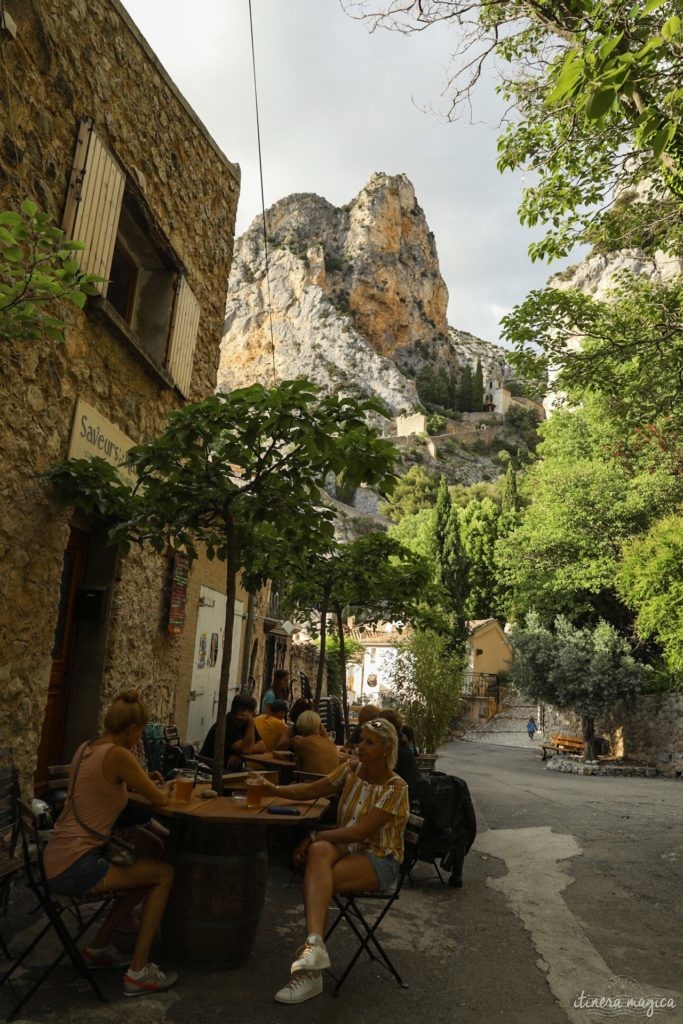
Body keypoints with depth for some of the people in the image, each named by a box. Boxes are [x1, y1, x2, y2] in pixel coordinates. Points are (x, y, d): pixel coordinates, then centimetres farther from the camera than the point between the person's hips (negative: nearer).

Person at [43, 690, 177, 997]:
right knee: (164, 873, 2)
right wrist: (165, 790, 15)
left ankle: (98, 948, 32)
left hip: (58, 862, 9)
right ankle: (138, 972, 5)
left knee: (146, 873, 22)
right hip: (75, 867, -9)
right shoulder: (118, 755, -18)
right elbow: (158, 799, -7)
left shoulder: (85, 749, 8)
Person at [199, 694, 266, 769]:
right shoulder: (224, 726, -21)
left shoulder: (247, 724, 2)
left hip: (232, 770, 7)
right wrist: (251, 722, -26)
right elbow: (246, 749, -26)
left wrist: (240, 753, -22)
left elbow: (262, 747, -8)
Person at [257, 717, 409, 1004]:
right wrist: (275, 789, -16)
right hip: (346, 847, 5)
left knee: (316, 877, -30)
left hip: (379, 859, -4)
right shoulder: (350, 771, 3)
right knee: (319, 852, -33)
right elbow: (311, 790, 0)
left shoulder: (395, 788, -16)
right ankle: (315, 943, -44)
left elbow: (360, 831, -22)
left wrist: (313, 836, -23)